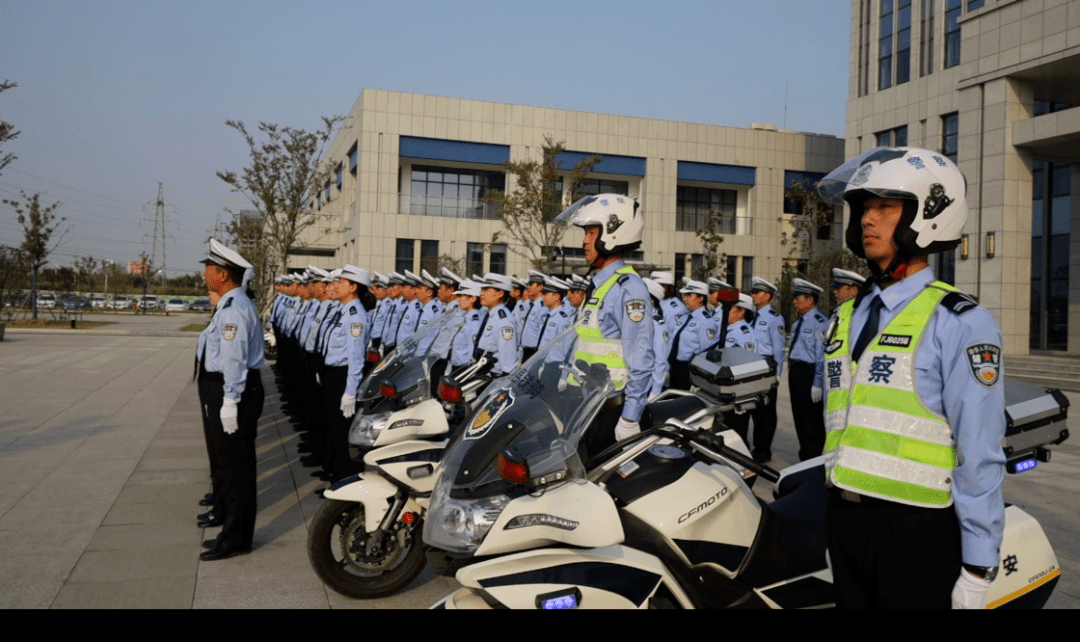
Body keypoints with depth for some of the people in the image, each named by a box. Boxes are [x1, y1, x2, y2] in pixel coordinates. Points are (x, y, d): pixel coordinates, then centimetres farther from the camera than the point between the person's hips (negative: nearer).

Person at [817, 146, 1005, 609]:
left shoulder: (957, 322, -10)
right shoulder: (847, 317, 11)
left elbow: (979, 454, -13)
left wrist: (977, 569, -13)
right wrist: (835, 522, 17)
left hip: (917, 533, -6)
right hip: (845, 519, 6)